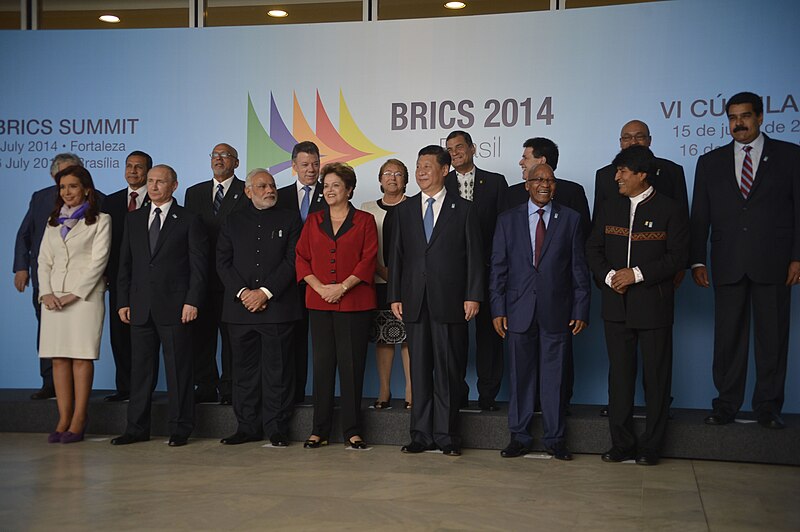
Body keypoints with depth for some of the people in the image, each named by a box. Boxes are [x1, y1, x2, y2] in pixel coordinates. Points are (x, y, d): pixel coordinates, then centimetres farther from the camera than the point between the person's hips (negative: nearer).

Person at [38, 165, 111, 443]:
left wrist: (75, 294, -12)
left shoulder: (100, 220, 3)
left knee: (82, 357, -6)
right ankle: (64, 419, 5)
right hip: (54, 297, 5)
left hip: (85, 295, -5)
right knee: (58, 357, 1)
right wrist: (46, 293, -2)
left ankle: (79, 419, -2)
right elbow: (44, 261, 14)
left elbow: (98, 261, -5)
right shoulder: (53, 222, 19)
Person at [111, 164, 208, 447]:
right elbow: (125, 263, 14)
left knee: (178, 369, 0)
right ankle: (137, 428, 16)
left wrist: (192, 301, -11)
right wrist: (123, 301, 7)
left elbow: (198, 265, -2)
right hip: (140, 306, 4)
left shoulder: (189, 221, 2)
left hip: (175, 307, -4)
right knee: (140, 368, 8)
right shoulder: (133, 219, 14)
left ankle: (179, 429, 9)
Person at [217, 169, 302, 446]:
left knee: (277, 369, -1)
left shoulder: (289, 220, 7)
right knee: (244, 369, 6)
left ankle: (276, 428, 7)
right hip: (240, 307, 2)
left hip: (277, 307, -2)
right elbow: (223, 262, 7)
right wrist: (242, 292, -8)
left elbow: (292, 261, -2)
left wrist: (265, 292, -11)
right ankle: (247, 427, 15)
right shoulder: (233, 221, 13)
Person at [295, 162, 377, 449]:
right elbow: (301, 258, 8)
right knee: (322, 365, 5)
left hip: (354, 304, -3)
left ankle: (352, 431, 7)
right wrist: (320, 287, -7)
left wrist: (341, 287, -13)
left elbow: (368, 260, -4)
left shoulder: (364, 221, 5)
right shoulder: (313, 221, 13)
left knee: (352, 366, -1)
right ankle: (320, 430, 12)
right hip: (319, 304, 3)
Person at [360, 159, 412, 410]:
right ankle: (384, 391, 10)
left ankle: (410, 392, 0)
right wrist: (384, 272, -7)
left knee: (409, 337, -4)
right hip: (379, 283, 2)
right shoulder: (368, 209, 12)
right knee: (382, 338, 4)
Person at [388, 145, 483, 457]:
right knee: (419, 369, 6)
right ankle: (421, 435, 14)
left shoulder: (463, 209, 4)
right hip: (415, 302, 3)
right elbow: (396, 255, 11)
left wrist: (473, 296, -7)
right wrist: (394, 296, 4)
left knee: (449, 370, 2)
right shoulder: (405, 210, 13)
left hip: (450, 302, -3)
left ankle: (447, 436, 11)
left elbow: (474, 256, 1)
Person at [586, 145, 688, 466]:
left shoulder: (669, 210, -3)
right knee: (619, 374, 7)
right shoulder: (610, 207, 10)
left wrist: (638, 273, -15)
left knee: (656, 376, 3)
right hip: (617, 305, 4)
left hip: (654, 305, -4)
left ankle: (650, 446, 14)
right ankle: (622, 443, 16)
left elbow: (678, 256, -7)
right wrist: (608, 276, -7)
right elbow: (593, 249, 11)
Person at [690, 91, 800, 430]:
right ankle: (726, 405, 13)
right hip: (727, 265, 2)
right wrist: (697, 260, 1)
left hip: (773, 263, -1)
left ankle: (768, 407, 13)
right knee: (728, 337, 4)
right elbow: (699, 216, 9)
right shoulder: (711, 162, 11)